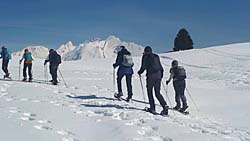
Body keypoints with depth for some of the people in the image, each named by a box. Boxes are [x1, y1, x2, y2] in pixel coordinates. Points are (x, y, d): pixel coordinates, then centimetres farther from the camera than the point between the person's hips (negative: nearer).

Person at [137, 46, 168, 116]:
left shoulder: (145, 56, 2)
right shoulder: (156, 56, 17)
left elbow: (143, 67, -2)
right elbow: (161, 67, 16)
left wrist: (139, 72, 15)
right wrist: (161, 75, 26)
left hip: (150, 76, -5)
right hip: (158, 76, 5)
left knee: (149, 91, 8)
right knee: (158, 93, 8)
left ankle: (152, 108, 4)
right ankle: (165, 105, -9)